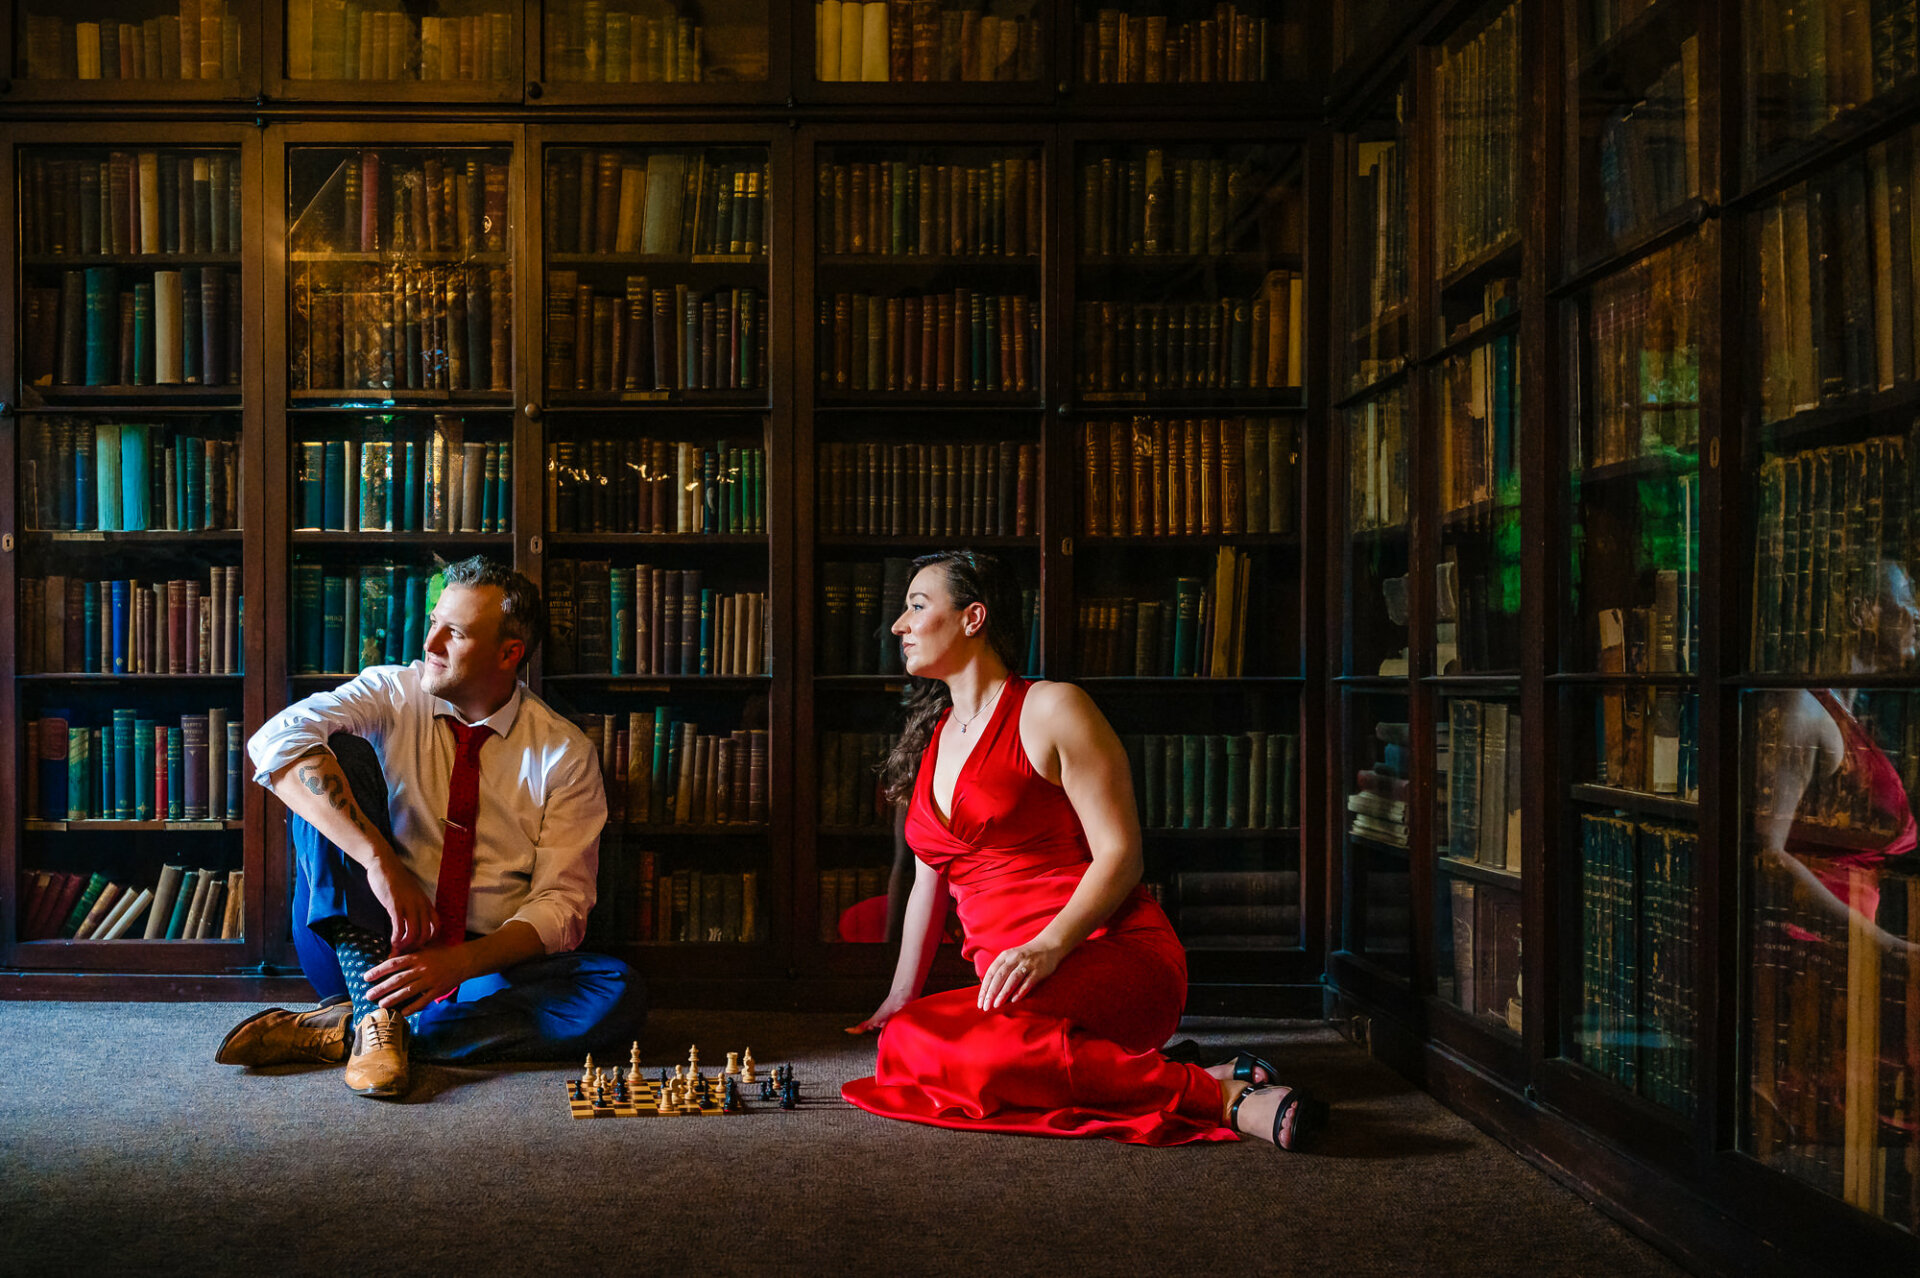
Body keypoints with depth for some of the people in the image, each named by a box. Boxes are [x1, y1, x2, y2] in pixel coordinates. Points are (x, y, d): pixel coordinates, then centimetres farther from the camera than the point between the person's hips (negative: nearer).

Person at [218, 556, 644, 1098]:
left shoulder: (565, 753, -4)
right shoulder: (393, 694, -3)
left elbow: (560, 905, -8)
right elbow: (277, 742, -23)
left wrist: (458, 962, -25)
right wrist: (380, 861, -33)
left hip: (486, 962, 1)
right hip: (360, 949, 0)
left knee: (618, 996, -29)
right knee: (337, 753, -17)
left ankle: (338, 1030, -23)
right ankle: (375, 1011, -26)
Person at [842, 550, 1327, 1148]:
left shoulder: (1051, 708, -1)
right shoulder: (929, 738, 21)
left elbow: (1120, 853, -8)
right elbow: (929, 881, 26)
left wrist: (1047, 948, -22)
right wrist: (901, 995, 21)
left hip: (1108, 957, -7)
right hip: (1014, 980, 7)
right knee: (903, 1038, -24)